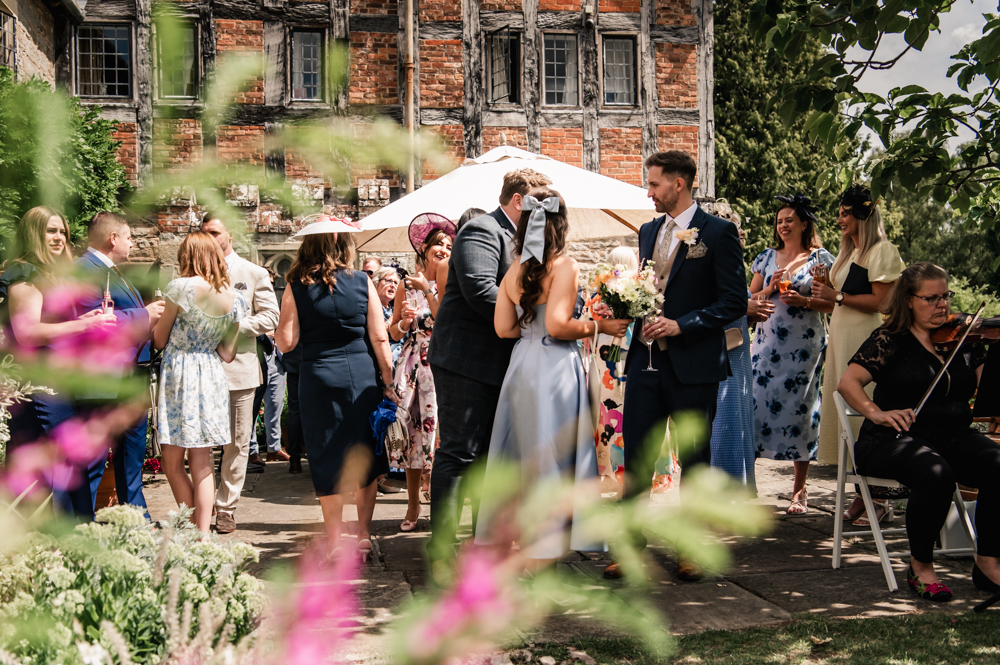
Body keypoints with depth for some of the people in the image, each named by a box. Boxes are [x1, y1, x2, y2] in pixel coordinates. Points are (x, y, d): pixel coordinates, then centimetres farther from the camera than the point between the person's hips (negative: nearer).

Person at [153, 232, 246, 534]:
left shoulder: (180, 287, -11)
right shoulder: (235, 298, 3)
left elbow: (159, 340, -3)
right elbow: (228, 353, 5)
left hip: (179, 373, -5)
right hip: (213, 378, 5)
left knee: (173, 465, 6)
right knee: (202, 463, 10)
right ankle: (203, 533, 8)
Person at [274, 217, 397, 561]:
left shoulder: (296, 287, -2)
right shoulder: (362, 282, -1)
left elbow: (286, 342, -4)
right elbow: (379, 338, -3)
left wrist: (276, 328, 17)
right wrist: (388, 381, 5)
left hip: (318, 377, 0)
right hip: (361, 374, 0)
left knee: (327, 460, 8)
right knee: (364, 459, 12)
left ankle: (335, 543, 13)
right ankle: (364, 538, 16)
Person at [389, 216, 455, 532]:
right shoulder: (407, 284, 9)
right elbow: (394, 333, 12)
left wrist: (429, 290, -11)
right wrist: (405, 320, -9)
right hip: (412, 366, 2)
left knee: (436, 429, -6)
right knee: (411, 431, 2)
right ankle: (413, 507, 14)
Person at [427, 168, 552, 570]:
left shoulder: (513, 238, 21)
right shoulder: (482, 231, -11)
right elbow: (479, 289, -25)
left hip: (495, 365, 10)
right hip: (465, 361, -10)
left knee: (491, 456, 14)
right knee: (458, 454, -8)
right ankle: (442, 553, -3)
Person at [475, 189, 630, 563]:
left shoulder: (514, 270, 8)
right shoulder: (564, 266, -10)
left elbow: (504, 328, 7)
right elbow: (558, 325, -18)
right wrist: (600, 327, -6)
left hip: (521, 365, 6)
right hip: (554, 368, -6)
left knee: (521, 455, 16)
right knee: (550, 456, 2)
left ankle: (498, 539, 22)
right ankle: (541, 553, 7)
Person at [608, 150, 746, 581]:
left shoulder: (718, 232, -6)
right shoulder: (648, 231, 14)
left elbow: (735, 301, -9)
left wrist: (681, 325, -17)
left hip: (692, 365, -5)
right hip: (646, 357, 5)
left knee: (694, 460, 7)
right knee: (637, 457, 4)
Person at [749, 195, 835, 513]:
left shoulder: (820, 259, 2)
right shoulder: (767, 257, 13)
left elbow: (833, 303, 0)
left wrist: (804, 301, -15)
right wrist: (770, 289, -6)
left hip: (803, 344, -3)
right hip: (768, 341, 3)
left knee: (799, 407, -4)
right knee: (758, 401, -4)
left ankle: (799, 489, 5)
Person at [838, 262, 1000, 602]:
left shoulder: (962, 338, 14)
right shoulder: (891, 339, 1)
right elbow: (848, 382, -8)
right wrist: (876, 412, -23)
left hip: (956, 437, 4)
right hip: (899, 438, -4)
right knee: (935, 474, -35)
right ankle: (920, 566, -12)